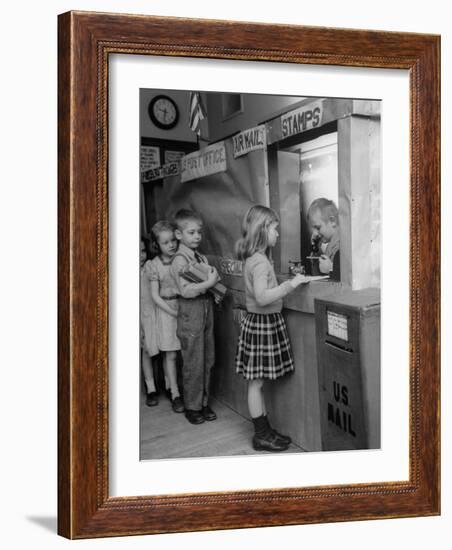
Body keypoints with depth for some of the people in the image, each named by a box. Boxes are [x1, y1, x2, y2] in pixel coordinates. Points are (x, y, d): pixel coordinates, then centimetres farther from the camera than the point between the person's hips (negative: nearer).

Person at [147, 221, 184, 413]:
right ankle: (175, 394, 12)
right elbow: (155, 295, -6)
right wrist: (174, 312, -12)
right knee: (170, 355, 2)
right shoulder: (154, 265, -6)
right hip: (166, 309, -2)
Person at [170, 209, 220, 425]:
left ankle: (204, 403, 25)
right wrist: (209, 283, -24)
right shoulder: (180, 260, -12)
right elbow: (185, 290, -22)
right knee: (193, 363, 1)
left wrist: (215, 285, -4)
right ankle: (192, 407, 14)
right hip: (190, 312, -7)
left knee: (208, 361, 12)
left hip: (207, 309, 7)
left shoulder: (202, 258, 11)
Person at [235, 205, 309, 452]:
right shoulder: (260, 261, -19)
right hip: (262, 323, -10)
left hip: (262, 322, 10)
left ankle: (264, 430, 24)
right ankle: (261, 436, 11)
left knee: (257, 382, 15)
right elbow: (262, 297, -28)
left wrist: (289, 282, 13)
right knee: (256, 382, 1)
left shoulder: (254, 258, 10)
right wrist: (290, 284, -25)